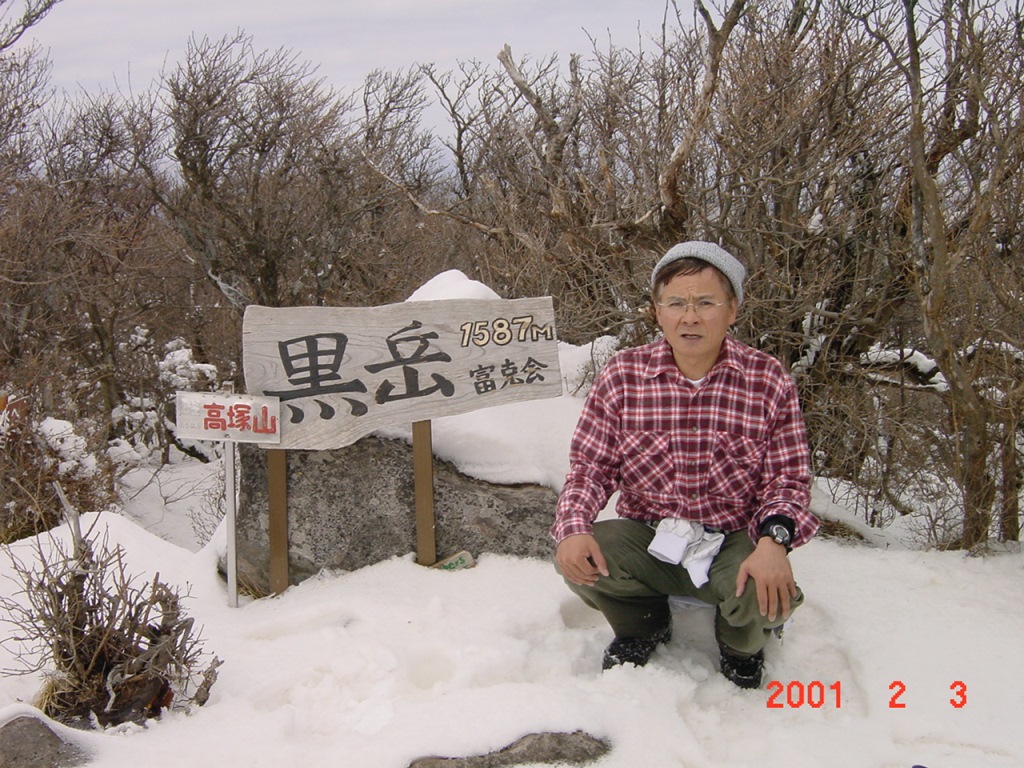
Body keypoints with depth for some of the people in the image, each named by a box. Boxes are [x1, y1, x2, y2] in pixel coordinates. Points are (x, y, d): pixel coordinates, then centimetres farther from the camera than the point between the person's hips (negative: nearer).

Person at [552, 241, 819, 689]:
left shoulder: (770, 382, -8)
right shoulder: (622, 375, -6)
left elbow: (789, 479, -5)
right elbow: (589, 465, -3)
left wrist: (774, 540, -26)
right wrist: (573, 528, -23)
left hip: (733, 542, -1)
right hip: (646, 538, 2)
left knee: (766, 597, -31)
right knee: (577, 560, -25)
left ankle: (742, 645, 12)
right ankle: (643, 623, 12)